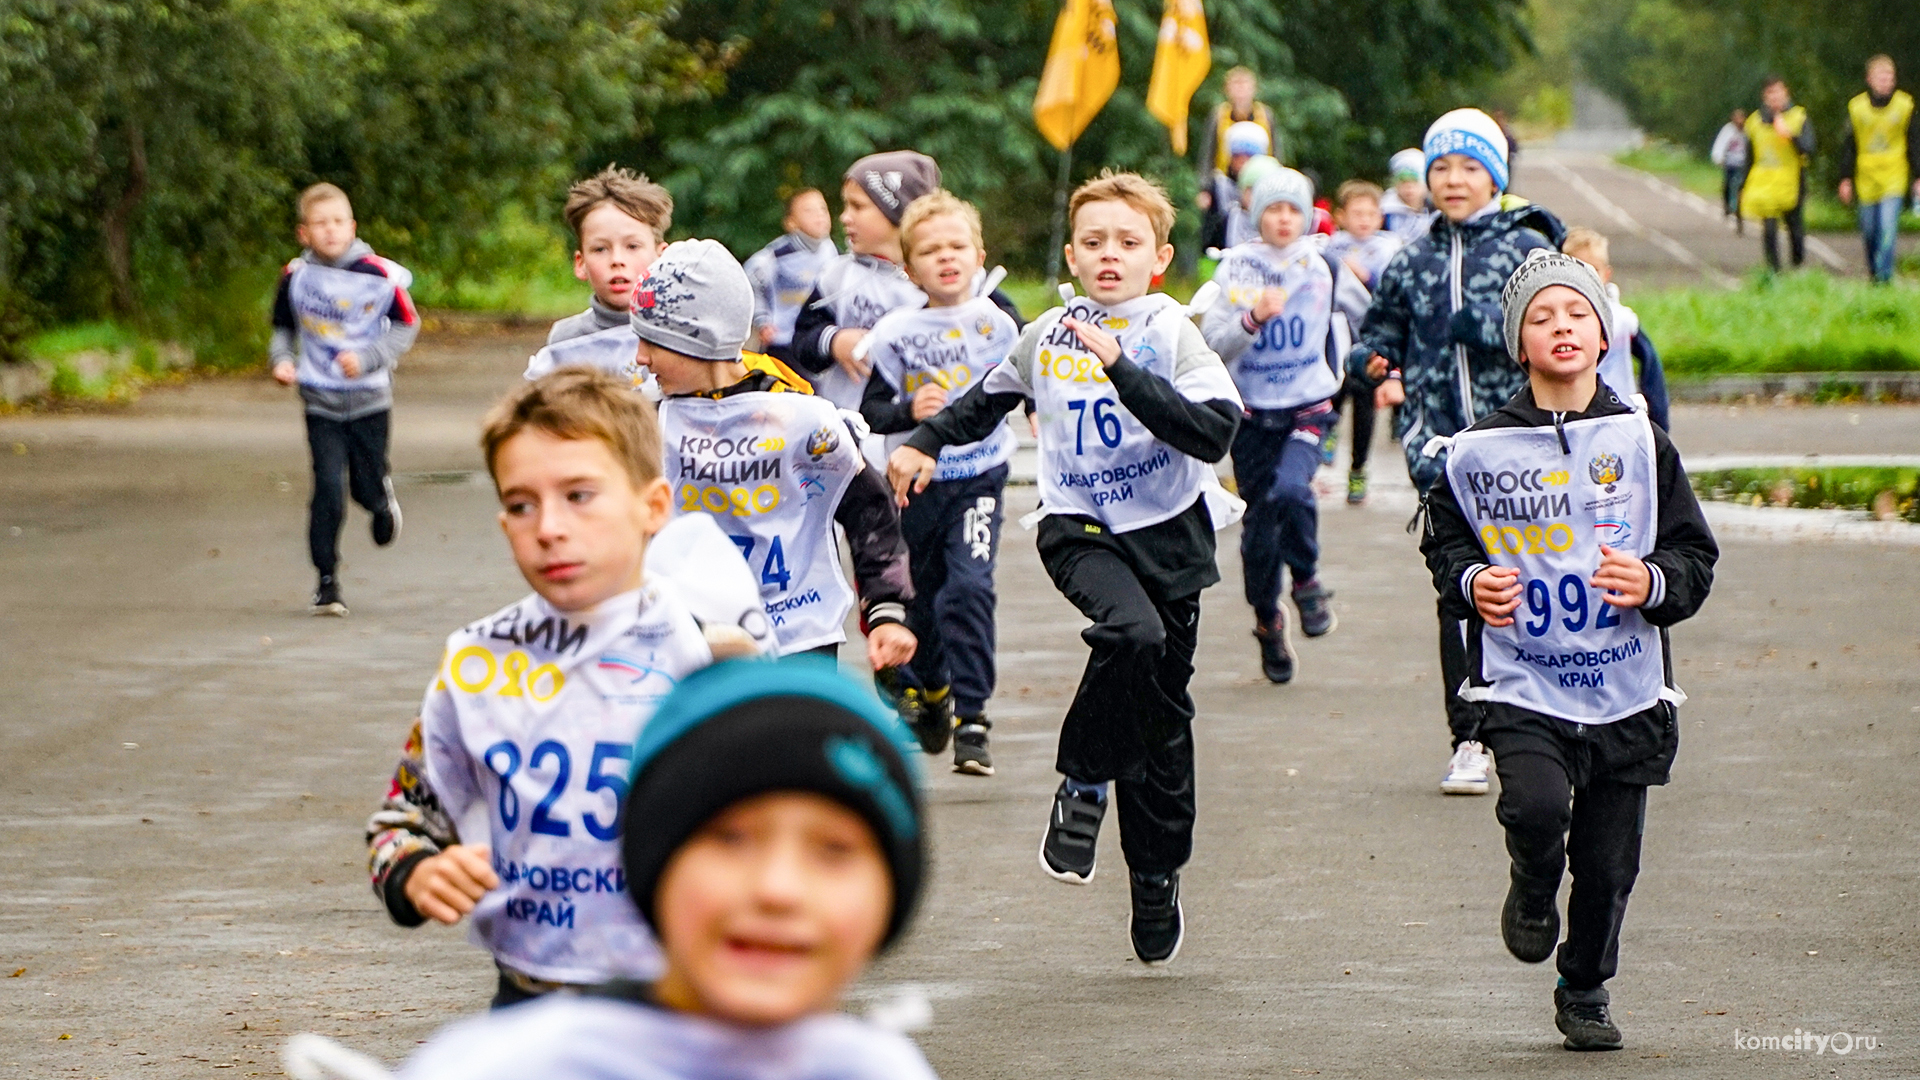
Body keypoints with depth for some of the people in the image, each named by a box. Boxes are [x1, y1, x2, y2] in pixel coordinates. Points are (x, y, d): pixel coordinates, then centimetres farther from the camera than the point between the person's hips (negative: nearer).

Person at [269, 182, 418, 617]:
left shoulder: (378, 275, -9)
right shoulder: (295, 277, -3)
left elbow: (407, 325, -2)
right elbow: (283, 329, 13)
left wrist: (367, 358, -14)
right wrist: (281, 360, -6)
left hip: (370, 400, 0)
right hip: (321, 404, 0)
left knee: (367, 487, 6)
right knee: (328, 488, -10)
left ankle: (383, 502, 46)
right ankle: (326, 581, 1)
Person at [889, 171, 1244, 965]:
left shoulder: (1172, 334, -5)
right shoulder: (1046, 338, 4)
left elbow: (1215, 431, -20)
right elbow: (988, 400, 25)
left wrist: (1122, 369, -24)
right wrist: (925, 443, 18)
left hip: (1169, 532, 0)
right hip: (1080, 527, 0)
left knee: (1164, 708, 7)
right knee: (1131, 632, -32)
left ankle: (1158, 872, 24)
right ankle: (1083, 784, -11)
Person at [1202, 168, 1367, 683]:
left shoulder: (1325, 268, 1)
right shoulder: (1237, 268, -2)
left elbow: (1369, 318, 19)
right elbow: (1212, 341, -12)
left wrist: (1339, 364, 18)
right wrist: (1253, 317, -26)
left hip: (1308, 409, -1)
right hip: (1252, 413, 1)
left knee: (1290, 489, -29)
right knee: (1258, 524, 3)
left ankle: (1307, 579, -5)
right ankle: (1268, 621, 24)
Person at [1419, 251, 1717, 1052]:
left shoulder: (1640, 444, 2)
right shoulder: (1479, 451, 0)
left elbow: (1697, 556, 6)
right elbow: (1444, 540, 15)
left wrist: (1653, 582, -14)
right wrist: (1471, 582, -6)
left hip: (1626, 689, 1)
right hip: (1521, 683, -1)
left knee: (1608, 859, 6)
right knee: (1536, 805, -26)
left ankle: (1586, 990, 31)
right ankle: (1533, 894, 10)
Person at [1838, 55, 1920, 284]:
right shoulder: (1856, 107, 2)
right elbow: (1848, 146, 7)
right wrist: (1846, 178, 4)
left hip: (1894, 177, -2)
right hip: (1866, 178, 2)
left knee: (1888, 229, -14)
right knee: (1869, 232, 6)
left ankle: (1884, 277, -12)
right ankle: (1874, 275, 23)